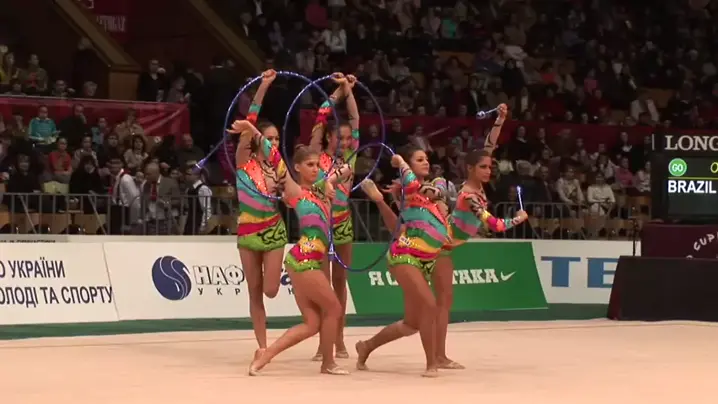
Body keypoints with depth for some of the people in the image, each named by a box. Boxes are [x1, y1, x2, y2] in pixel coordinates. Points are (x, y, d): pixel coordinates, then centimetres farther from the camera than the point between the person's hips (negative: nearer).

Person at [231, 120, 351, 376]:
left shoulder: (319, 189, 16)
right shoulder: (294, 191, -3)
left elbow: (345, 170, 27)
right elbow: (275, 159, -12)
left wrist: (329, 180, 10)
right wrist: (253, 131, -18)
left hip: (307, 261, 8)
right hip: (303, 260, -8)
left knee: (311, 323, 5)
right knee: (333, 308, 2)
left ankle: (263, 357, -1)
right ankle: (328, 363, 15)